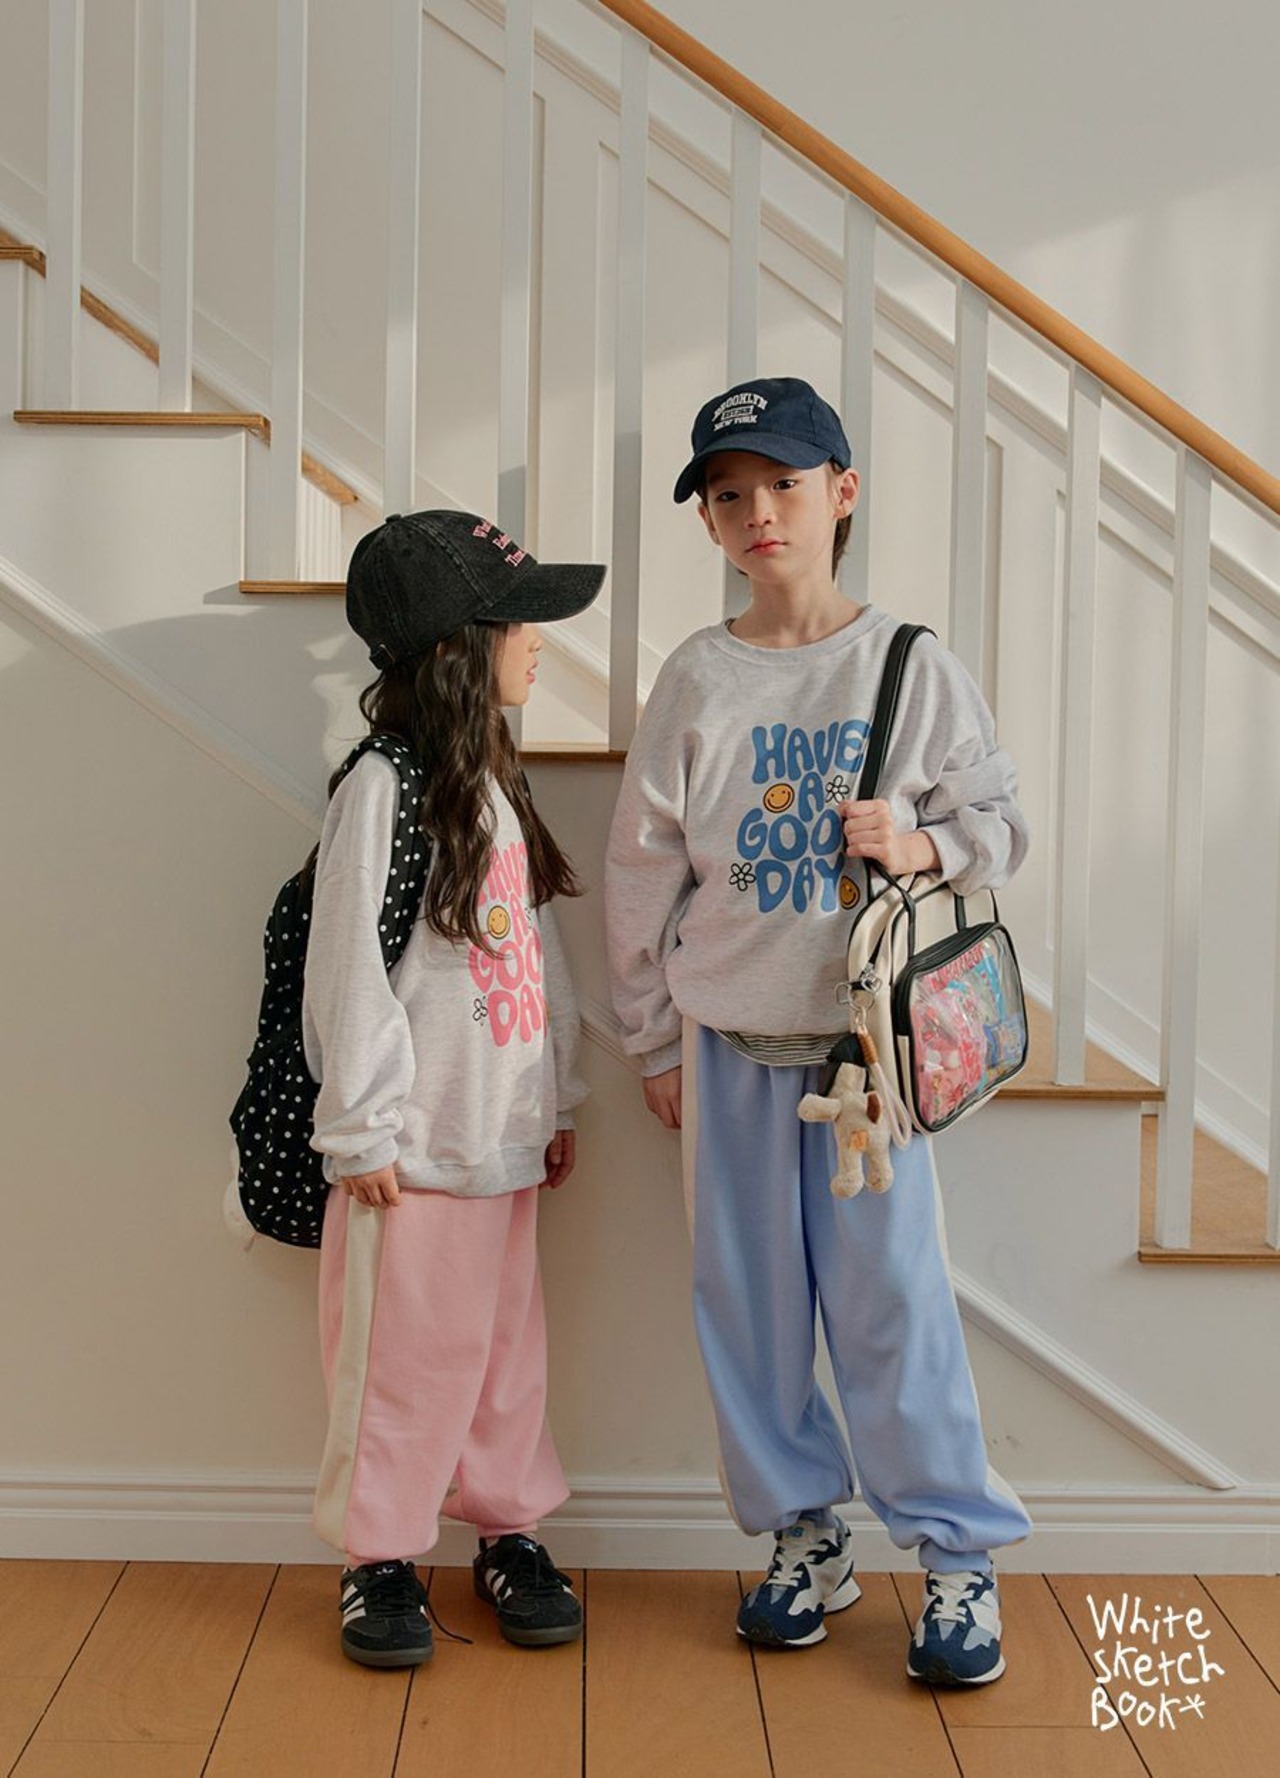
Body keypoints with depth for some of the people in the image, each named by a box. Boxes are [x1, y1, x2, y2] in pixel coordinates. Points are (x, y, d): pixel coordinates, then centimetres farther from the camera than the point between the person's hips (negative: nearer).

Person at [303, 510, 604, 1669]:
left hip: (505, 1134, 7)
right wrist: (365, 1132, -12)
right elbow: (349, 971, -14)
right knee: (404, 1354, 4)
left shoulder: (496, 782, 11)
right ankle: (381, 1557, 20)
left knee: (510, 1344, 15)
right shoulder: (384, 789, -14)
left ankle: (509, 1531, 30)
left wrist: (558, 1101, 14)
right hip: (416, 1140, -7)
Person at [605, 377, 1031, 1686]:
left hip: (870, 1037, -2)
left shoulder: (913, 670, -3)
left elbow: (1000, 820, 5)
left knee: (889, 1294, 0)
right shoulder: (697, 679, 1)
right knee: (748, 1299, 8)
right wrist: (653, 1041, 9)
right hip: (730, 1045, 3)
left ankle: (958, 1556, 16)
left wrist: (925, 843, -17)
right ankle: (804, 1537, 26)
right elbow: (643, 869, 6)